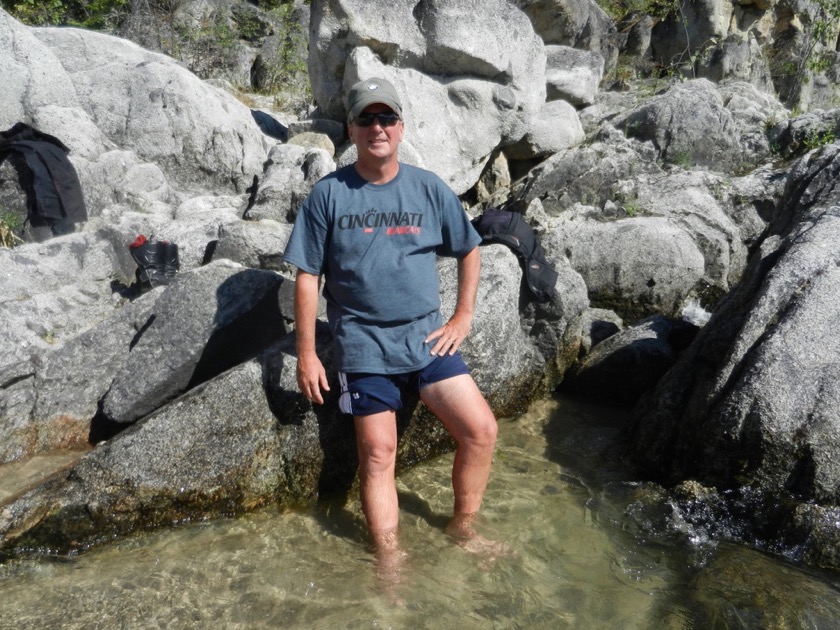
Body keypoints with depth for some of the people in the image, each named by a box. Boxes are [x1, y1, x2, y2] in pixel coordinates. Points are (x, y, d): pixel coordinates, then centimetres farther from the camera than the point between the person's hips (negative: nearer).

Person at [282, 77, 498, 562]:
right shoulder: (329, 194, -2)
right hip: (364, 345, -2)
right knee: (378, 457, 2)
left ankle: (463, 527, 19)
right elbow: (307, 277, -1)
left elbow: (470, 250, 15)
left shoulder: (429, 189, 3)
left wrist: (463, 317, 6)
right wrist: (307, 354, -4)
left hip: (427, 336, 2)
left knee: (482, 430, -4)